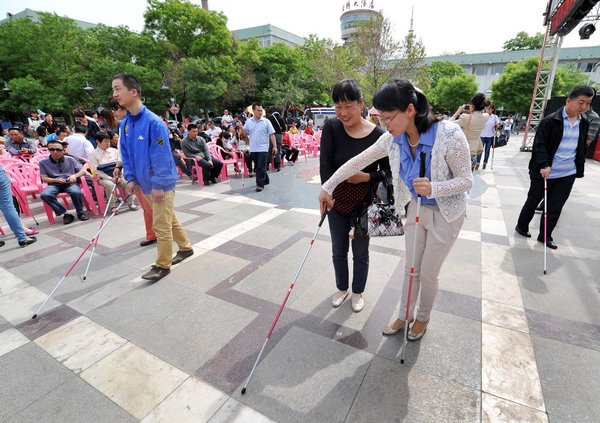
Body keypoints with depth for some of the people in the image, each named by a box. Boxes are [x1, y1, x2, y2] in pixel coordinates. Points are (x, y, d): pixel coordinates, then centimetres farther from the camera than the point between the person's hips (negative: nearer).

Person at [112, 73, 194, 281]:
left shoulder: (154, 122, -19)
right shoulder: (125, 123, 6)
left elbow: (161, 156, -20)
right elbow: (125, 154, 14)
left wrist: (158, 185, -20)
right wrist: (130, 178, 7)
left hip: (161, 183, -8)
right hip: (146, 183, 8)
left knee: (161, 225, 0)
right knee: (169, 219, 19)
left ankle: (162, 265, 15)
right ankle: (186, 247, 36)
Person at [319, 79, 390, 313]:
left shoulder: (378, 135, -15)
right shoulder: (331, 128, -11)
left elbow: (387, 170, -6)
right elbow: (325, 165, -15)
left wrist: (367, 177, -23)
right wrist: (327, 193, -23)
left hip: (364, 203, -2)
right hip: (337, 200, 2)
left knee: (360, 251, 14)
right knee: (338, 249, 18)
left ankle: (358, 292, 39)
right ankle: (342, 288, 43)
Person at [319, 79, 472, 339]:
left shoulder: (449, 134, -28)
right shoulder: (393, 140, -14)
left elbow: (466, 180, -19)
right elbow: (357, 162, -6)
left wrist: (433, 188, -39)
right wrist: (327, 187, -2)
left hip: (446, 213, -4)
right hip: (416, 208, 4)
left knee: (428, 274, 8)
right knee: (410, 268, 16)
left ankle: (422, 319, 36)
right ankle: (404, 316, 37)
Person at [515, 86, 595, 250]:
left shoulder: (584, 123, 8)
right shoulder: (551, 120, -11)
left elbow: (582, 148, 17)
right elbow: (539, 144, -14)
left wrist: (580, 169, 15)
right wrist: (544, 165, -24)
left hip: (567, 175, 5)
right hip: (544, 172, -5)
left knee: (555, 207, 8)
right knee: (533, 202, 11)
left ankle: (545, 236, 21)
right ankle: (521, 226, 29)